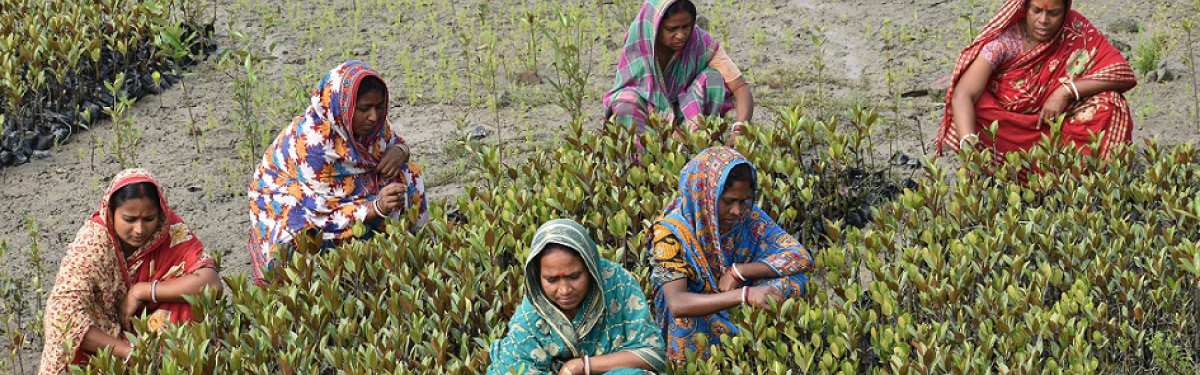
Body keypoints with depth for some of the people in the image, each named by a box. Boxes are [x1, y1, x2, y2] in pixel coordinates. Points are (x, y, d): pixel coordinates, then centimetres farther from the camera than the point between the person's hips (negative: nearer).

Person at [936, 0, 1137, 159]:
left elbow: (1123, 73, -15)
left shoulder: (1077, 31, -12)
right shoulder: (1004, 40, -20)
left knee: (1109, 105, -22)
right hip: (1006, 129, -2)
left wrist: (1067, 91, -26)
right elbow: (963, 95, -29)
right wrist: (968, 143, -48)